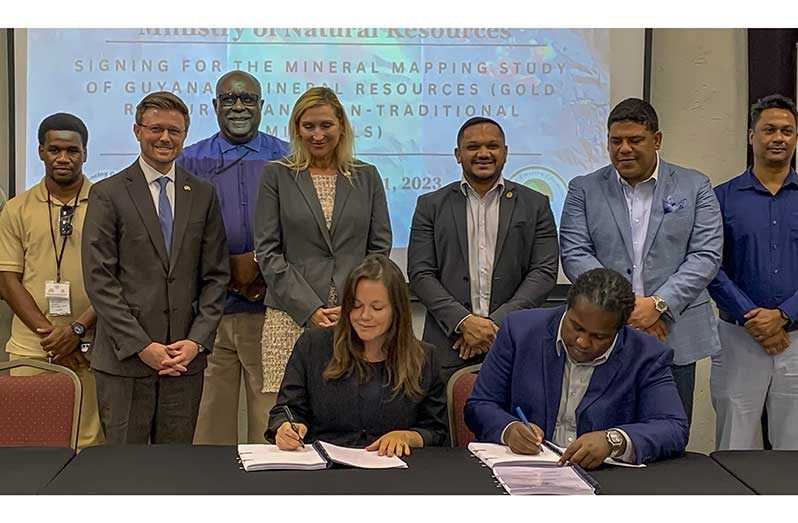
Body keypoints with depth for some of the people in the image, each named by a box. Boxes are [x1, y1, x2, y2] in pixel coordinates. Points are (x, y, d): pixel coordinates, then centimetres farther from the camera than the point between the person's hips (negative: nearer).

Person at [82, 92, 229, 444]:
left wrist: (197, 341, -4)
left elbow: (216, 276, 9)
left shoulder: (203, 196, 11)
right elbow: (99, 279, -5)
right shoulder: (108, 194, 1)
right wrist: (141, 345, -11)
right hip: (124, 360, -2)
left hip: (185, 359, 3)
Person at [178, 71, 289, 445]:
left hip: (271, 308, 0)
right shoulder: (190, 162, 9)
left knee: (273, 426, 1)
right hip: (208, 311, 1)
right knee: (209, 422, 4)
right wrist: (229, 270, -10)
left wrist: (262, 264, -12)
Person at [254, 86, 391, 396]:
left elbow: (380, 248, 10)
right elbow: (267, 252, 1)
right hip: (291, 317, -1)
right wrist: (309, 309, -8)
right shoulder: (276, 175, 7)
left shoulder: (367, 177, 13)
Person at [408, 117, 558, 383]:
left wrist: (497, 322, -10)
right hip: (449, 346, 0)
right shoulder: (431, 205, 9)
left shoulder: (535, 205, 8)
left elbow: (545, 271, 1)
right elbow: (420, 273, 2)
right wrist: (464, 321, -11)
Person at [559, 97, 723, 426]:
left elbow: (706, 255, -1)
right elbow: (574, 255, -2)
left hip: (674, 336, 0)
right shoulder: (584, 189, 8)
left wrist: (658, 305, -13)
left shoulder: (694, 187, 8)